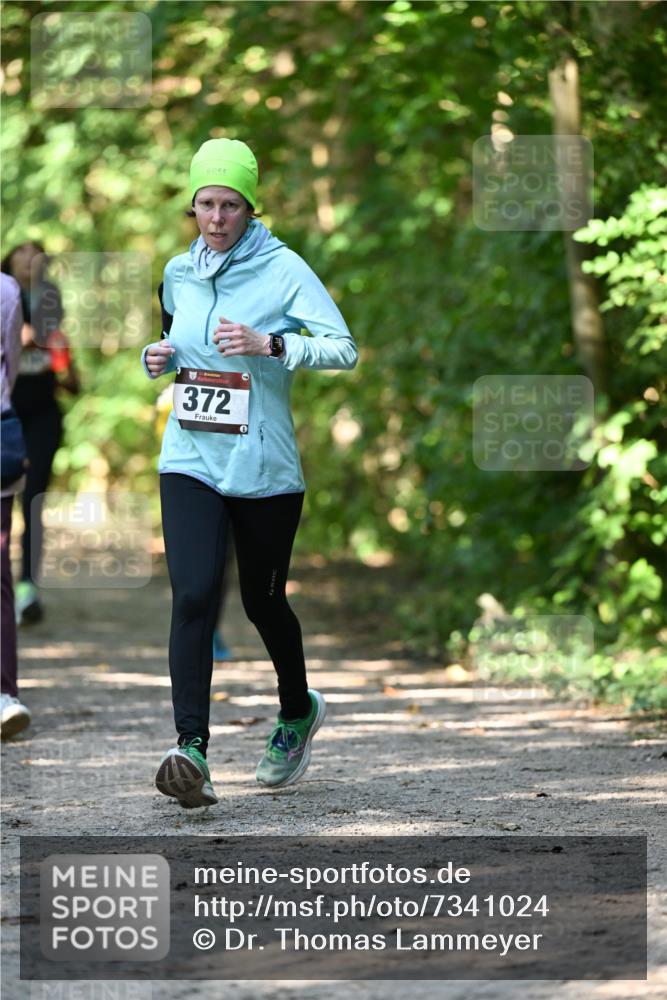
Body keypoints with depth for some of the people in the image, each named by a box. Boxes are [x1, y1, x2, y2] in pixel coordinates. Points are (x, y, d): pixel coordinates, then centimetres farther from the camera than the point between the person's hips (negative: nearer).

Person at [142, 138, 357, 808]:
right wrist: (156, 357, 4)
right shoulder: (179, 273, 8)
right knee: (192, 595, -16)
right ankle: (191, 748, -21)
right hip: (190, 461, 3)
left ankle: (297, 710, 40)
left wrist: (271, 343, -28)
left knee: (262, 601, 11)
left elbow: (344, 349, -14)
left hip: (264, 469, -3)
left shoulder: (282, 269, -7)